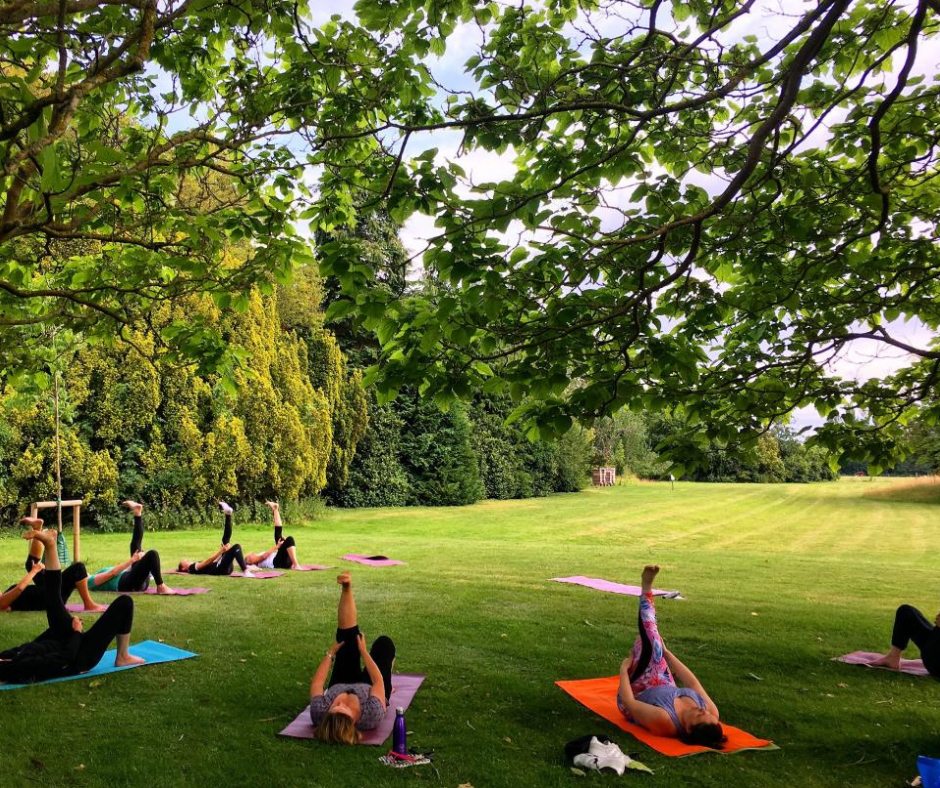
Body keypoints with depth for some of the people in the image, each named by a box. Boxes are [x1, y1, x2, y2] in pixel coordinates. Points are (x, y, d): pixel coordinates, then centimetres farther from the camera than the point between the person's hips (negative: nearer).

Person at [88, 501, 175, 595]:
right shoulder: (91, 581, 6)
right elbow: (112, 573, -8)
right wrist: (132, 560, -14)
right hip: (127, 583, -9)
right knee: (152, 554, -30)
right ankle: (161, 587, -28)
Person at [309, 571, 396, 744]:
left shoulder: (319, 713, -42)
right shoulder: (371, 715, -46)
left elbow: (316, 684, -21)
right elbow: (378, 681, -26)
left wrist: (330, 653, -12)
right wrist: (363, 651, -16)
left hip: (339, 686, 1)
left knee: (347, 634, -8)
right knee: (384, 642, 8)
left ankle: (346, 589, 16)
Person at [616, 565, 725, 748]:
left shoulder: (663, 721, -46)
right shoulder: (712, 714, -29)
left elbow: (629, 702, -32)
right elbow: (693, 683, -11)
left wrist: (624, 668, -17)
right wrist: (666, 652, 0)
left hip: (637, 698, -5)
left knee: (650, 643, -14)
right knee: (656, 645, 4)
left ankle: (646, 589, 5)